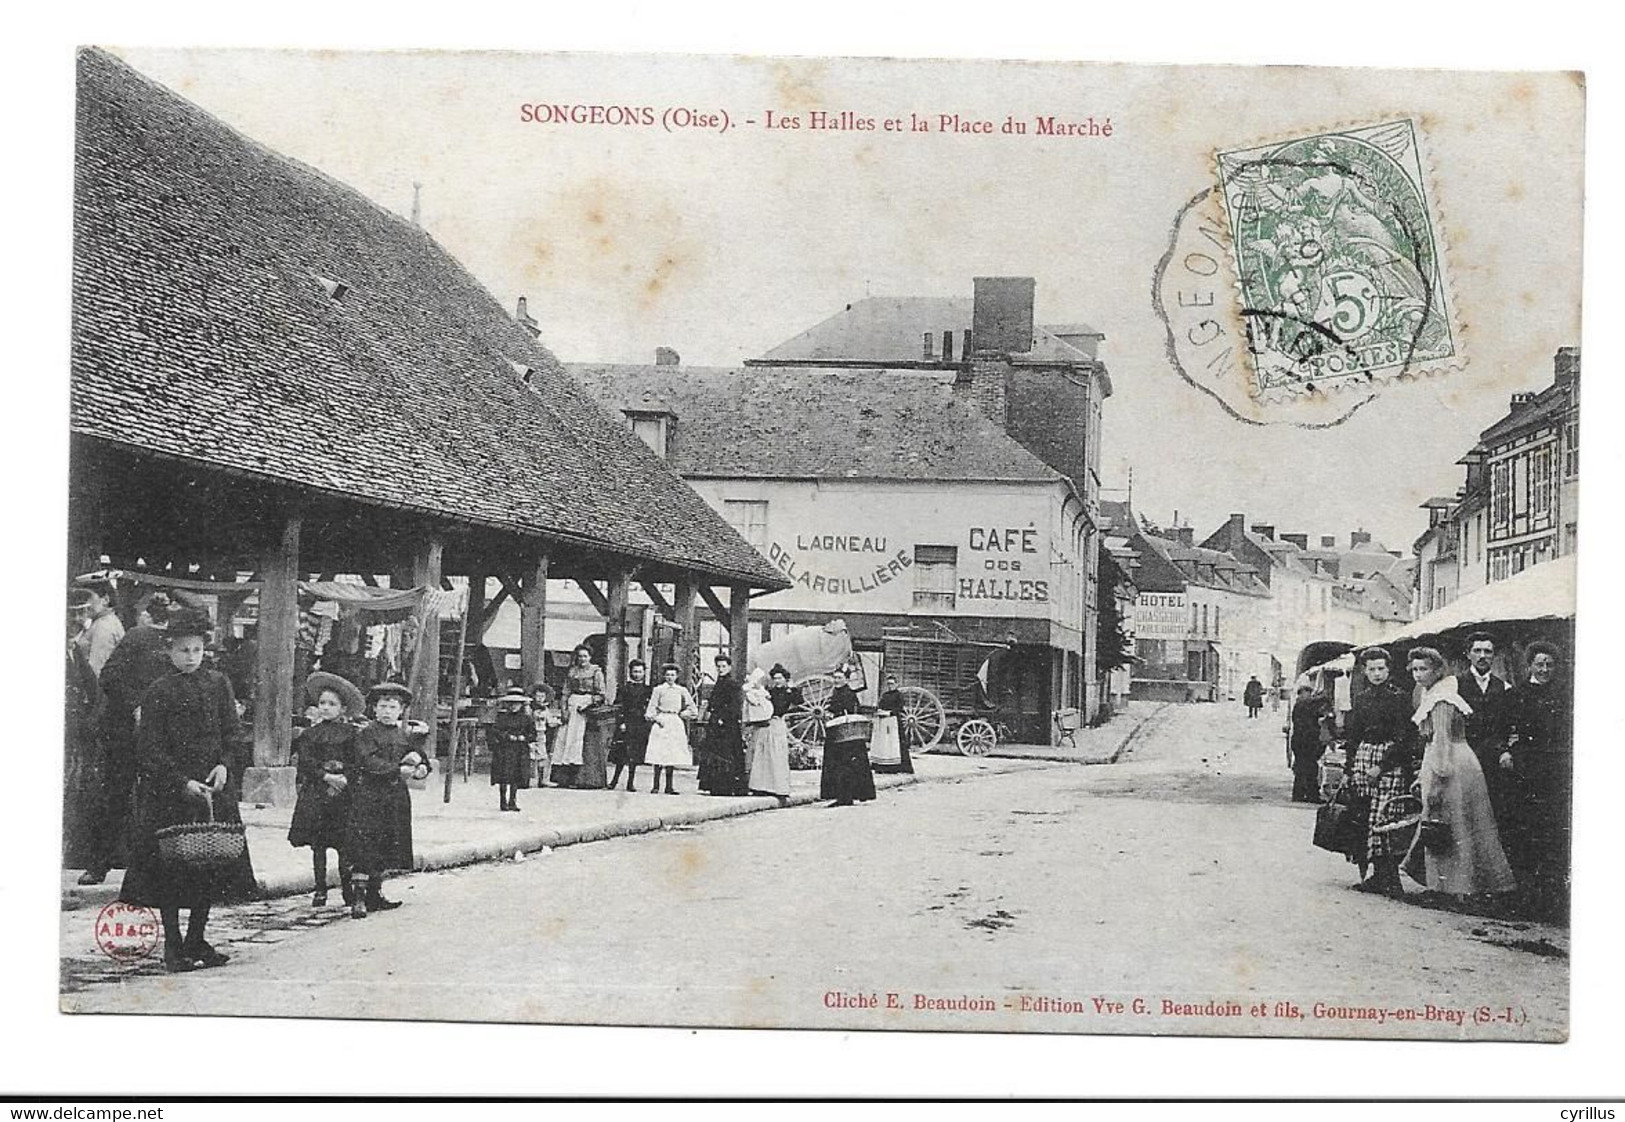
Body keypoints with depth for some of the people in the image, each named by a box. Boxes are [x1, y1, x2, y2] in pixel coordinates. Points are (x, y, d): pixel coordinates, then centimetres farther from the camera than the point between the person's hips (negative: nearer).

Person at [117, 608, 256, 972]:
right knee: (169, 870, -2)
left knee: (213, 868, 5)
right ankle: (173, 946, 7)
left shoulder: (218, 684, 8)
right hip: (168, 794, -4)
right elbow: (151, 750, -7)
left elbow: (233, 732, 10)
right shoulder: (158, 693, -4)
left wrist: (224, 765, -9)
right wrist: (183, 783, -17)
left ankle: (196, 941, 17)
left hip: (212, 789, 4)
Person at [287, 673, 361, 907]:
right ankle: (320, 890, 11)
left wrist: (345, 778, -16)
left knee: (344, 844, -2)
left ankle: (347, 889, 8)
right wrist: (326, 776, -14)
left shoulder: (350, 732, 4)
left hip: (343, 791, -2)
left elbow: (356, 762, 0)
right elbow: (305, 761, -2)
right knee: (317, 844, 4)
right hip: (315, 792, 2)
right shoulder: (310, 732, 7)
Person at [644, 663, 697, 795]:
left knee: (672, 755, 0)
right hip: (661, 723, -2)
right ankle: (655, 785, -4)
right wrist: (656, 718, -9)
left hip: (676, 724, 2)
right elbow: (651, 709, 4)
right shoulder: (658, 690, 3)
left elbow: (692, 709, 13)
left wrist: (682, 715, 3)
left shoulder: (682, 690, 9)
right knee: (659, 755, -7)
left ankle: (669, 786, 3)